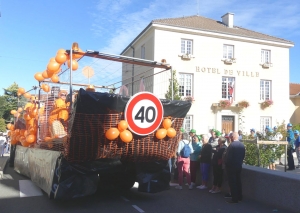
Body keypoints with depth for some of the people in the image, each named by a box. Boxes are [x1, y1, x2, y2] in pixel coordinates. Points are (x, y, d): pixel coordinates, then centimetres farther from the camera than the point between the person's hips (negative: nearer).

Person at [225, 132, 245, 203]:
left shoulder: (232, 145, -20)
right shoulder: (242, 145, 2)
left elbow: (228, 156, -18)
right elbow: (243, 155, 8)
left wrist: (226, 163, -3)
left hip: (231, 166, -7)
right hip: (239, 166, 7)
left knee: (232, 182, -1)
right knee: (238, 181, 16)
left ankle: (234, 199, 3)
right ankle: (239, 197, 25)